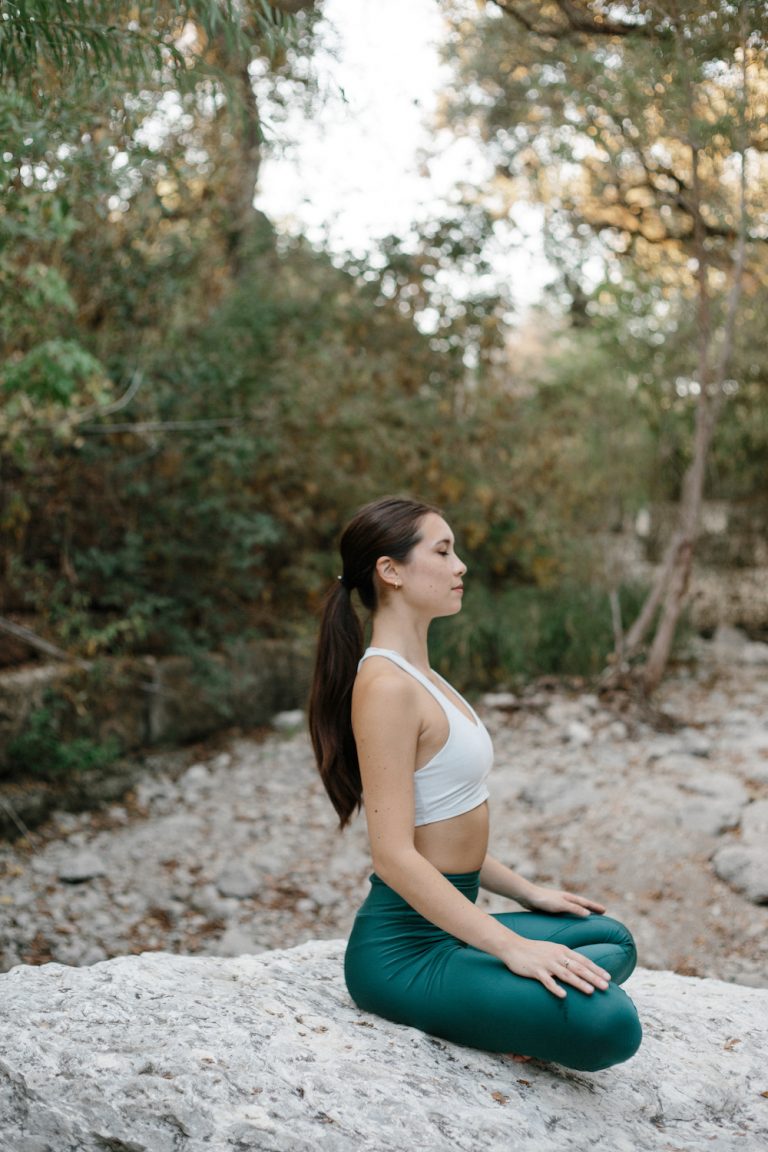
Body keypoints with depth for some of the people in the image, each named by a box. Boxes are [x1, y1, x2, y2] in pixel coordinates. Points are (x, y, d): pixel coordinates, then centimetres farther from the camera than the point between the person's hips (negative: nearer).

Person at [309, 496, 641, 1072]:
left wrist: (527, 892, 18)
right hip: (401, 950, -10)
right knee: (608, 1022, -25)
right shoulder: (386, 686, -19)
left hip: (445, 927, 10)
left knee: (610, 941, 23)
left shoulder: (419, 675, 12)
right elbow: (395, 855, -23)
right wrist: (511, 947, -23)